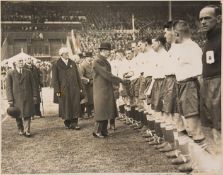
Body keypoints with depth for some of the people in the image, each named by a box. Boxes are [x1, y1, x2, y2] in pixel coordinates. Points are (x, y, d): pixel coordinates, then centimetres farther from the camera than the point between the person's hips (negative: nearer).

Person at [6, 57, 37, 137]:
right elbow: (8, 87, -2)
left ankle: (27, 131, 5)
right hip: (16, 98, -1)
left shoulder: (28, 72, 8)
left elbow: (33, 84, 9)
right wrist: (10, 99, -8)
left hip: (27, 97, 1)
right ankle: (20, 130, 26)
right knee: (18, 115, 9)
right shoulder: (10, 74, 1)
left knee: (27, 114, -2)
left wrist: (34, 95, 2)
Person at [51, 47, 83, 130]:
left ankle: (74, 123, 6)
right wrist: (57, 90, -9)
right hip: (63, 90, -3)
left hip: (74, 89, 3)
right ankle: (67, 122, 16)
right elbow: (54, 79, -2)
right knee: (65, 106, 3)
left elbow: (77, 76, 13)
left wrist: (80, 87, 8)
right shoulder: (56, 65, 0)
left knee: (75, 106, 1)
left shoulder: (72, 63, 12)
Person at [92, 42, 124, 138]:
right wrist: (119, 80, -15)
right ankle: (97, 131, 9)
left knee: (106, 110, 13)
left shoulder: (105, 61, 14)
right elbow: (106, 75, -20)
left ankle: (104, 131, 22)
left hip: (107, 89, 9)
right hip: (101, 90, -9)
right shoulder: (97, 62, -16)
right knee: (101, 111, -2)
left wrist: (117, 80, 6)